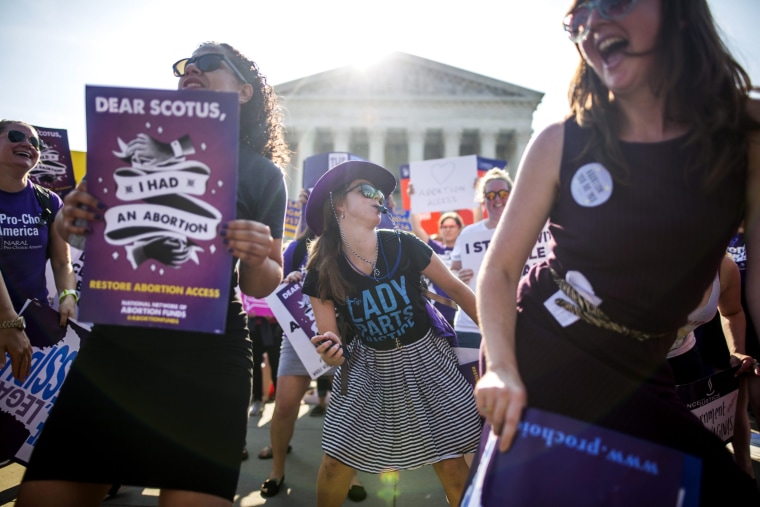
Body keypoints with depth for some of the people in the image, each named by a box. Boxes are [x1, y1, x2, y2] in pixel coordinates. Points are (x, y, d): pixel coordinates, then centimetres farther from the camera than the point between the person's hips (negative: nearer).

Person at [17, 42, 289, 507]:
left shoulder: (261, 174, 4)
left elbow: (262, 286, 7)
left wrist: (258, 259, -15)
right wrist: (74, 223, -4)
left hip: (208, 356, -2)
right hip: (115, 343, 3)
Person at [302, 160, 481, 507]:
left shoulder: (403, 246, -15)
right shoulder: (321, 269, -12)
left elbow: (455, 289, -3)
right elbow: (330, 341, -7)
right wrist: (331, 353, -30)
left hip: (424, 359, 0)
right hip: (367, 365, 1)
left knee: (451, 464, -2)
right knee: (335, 462, 3)